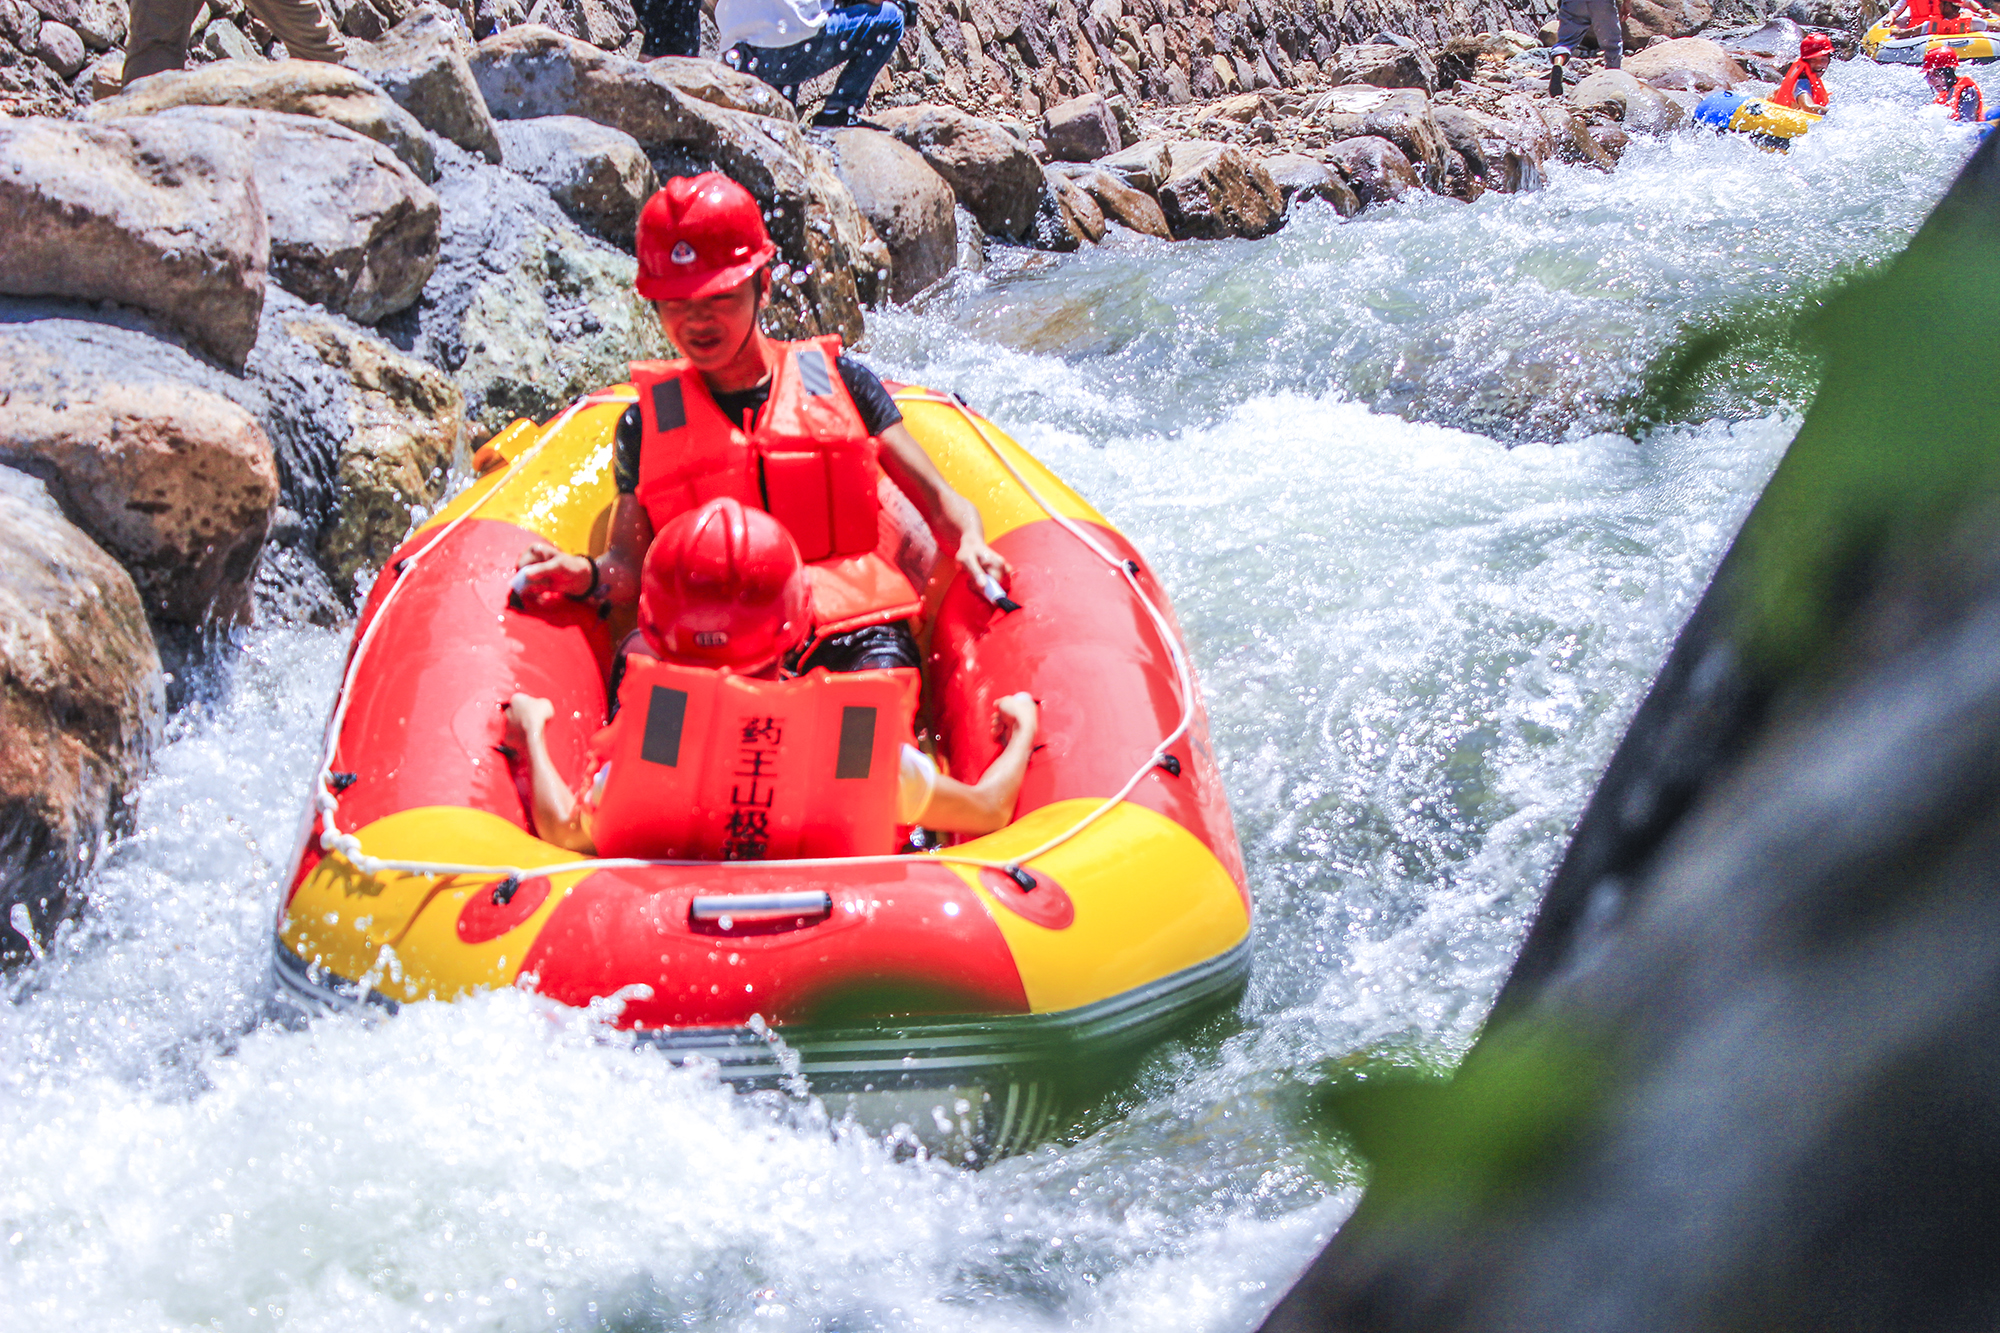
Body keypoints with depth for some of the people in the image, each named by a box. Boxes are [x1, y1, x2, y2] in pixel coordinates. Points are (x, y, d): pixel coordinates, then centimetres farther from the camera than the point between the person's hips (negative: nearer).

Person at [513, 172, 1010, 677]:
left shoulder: (837, 381, 13)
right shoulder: (647, 424, 14)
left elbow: (937, 499, 11)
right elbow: (629, 566, 8)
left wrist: (971, 543, -11)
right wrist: (586, 577, -15)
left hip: (852, 638, -1)